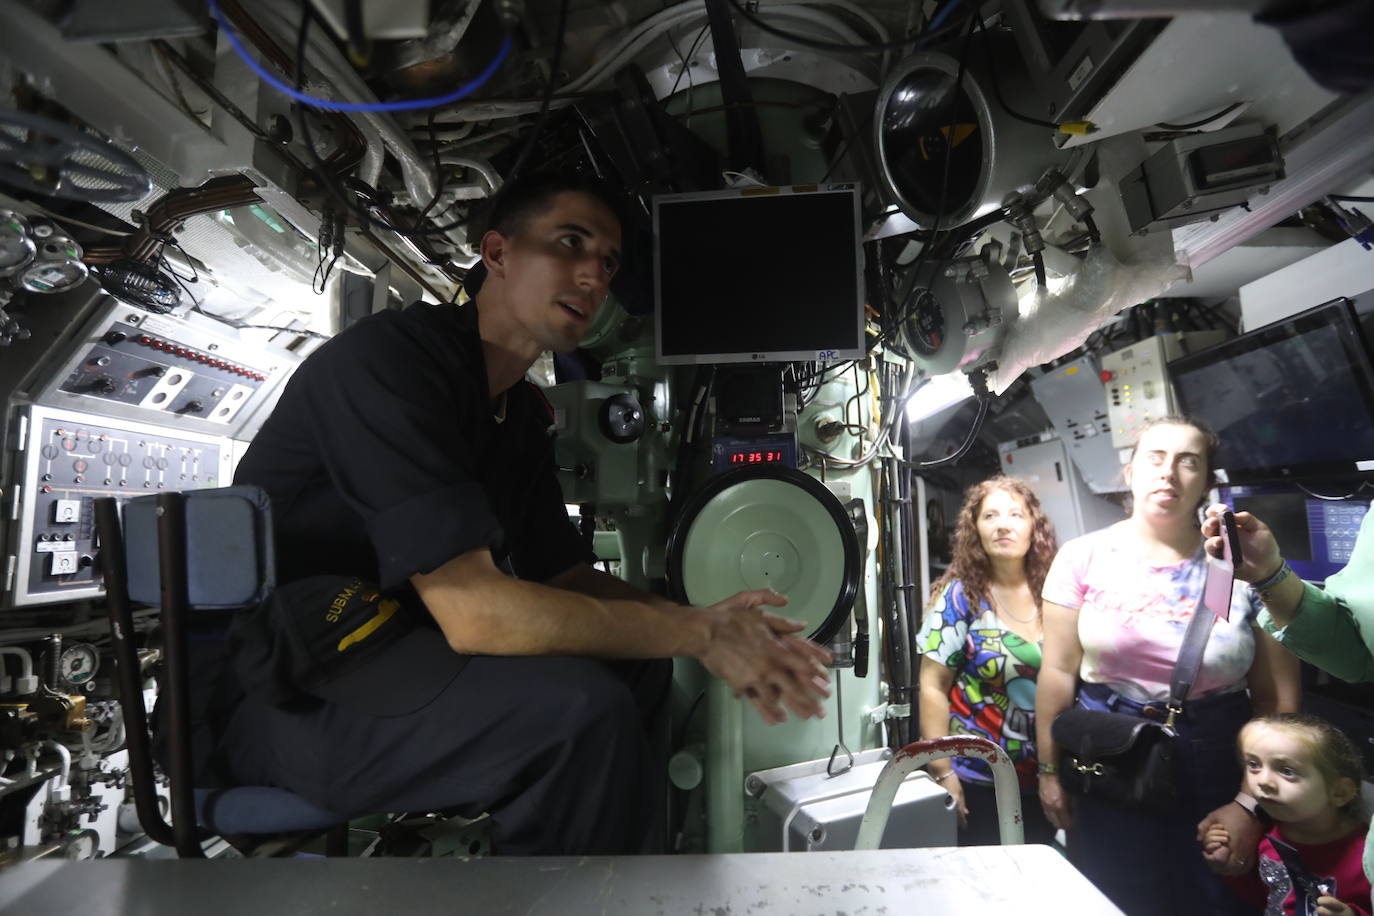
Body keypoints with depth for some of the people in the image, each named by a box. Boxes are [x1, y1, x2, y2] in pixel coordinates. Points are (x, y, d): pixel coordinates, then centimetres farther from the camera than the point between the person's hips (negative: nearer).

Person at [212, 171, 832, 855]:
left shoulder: (522, 412, 7)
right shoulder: (387, 360, -22)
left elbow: (566, 576, 8)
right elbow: (475, 612, -30)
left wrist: (712, 628, -7)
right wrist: (700, 633, -21)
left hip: (389, 646, 9)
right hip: (284, 694, -8)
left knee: (640, 659, 3)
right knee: (579, 708, -27)